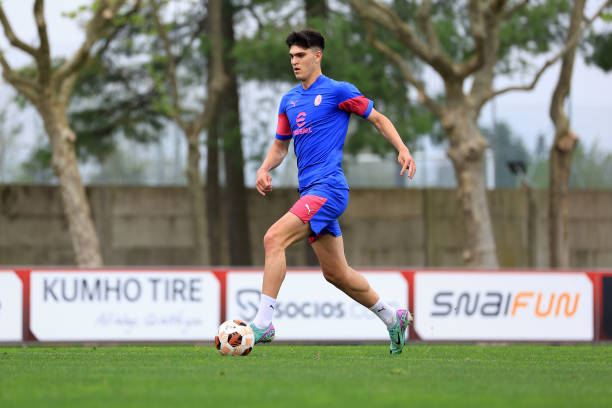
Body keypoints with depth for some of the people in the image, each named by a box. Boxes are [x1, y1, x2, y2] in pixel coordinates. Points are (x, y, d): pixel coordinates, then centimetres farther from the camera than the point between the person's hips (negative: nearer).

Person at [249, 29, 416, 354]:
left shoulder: (337, 91, -3)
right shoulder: (289, 100, 17)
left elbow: (378, 118, 6)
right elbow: (280, 145, 25)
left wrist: (403, 149, -7)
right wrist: (265, 169, 4)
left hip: (328, 188, -8)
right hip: (310, 193, 8)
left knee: (274, 238, -23)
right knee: (336, 273, 12)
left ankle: (263, 323, -25)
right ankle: (392, 319, 29)